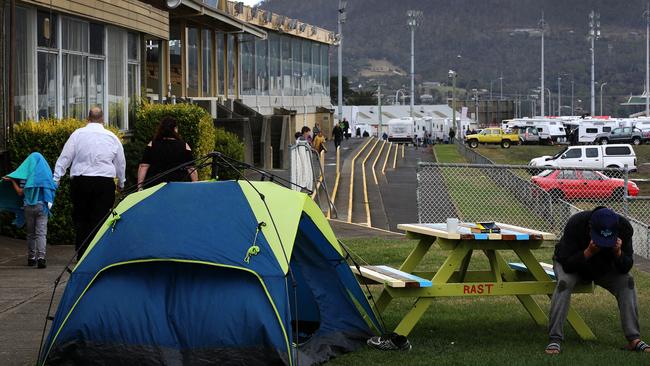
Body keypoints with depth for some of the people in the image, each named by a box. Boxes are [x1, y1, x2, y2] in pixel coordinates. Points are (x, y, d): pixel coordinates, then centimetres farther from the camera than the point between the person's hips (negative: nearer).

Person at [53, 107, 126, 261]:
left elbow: (64, 158, 1)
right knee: (100, 220, 2)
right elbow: (121, 163, 19)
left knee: (81, 219, 9)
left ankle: (81, 256, 6)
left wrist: (56, 179, 7)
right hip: (105, 183, 0)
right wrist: (121, 183, 33)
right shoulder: (112, 137, 8)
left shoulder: (78, 134, 2)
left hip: (80, 182, 0)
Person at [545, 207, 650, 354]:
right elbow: (567, 265, -33)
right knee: (564, 282, -33)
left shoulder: (624, 227, -26)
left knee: (627, 281, -21)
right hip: (573, 264, -3)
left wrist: (618, 253, -40)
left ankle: (634, 339, -19)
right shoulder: (575, 224, -35)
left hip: (604, 268, 3)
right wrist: (588, 252, -47)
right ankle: (554, 339, -32)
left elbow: (626, 268, -19)